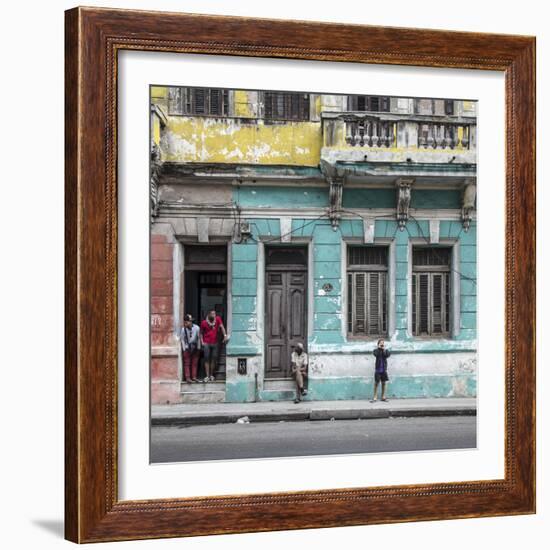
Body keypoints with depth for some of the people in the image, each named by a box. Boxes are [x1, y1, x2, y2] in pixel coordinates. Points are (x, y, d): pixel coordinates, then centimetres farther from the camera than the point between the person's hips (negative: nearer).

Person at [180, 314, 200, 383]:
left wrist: (198, 348, 3)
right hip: (187, 348, -2)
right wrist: (184, 349, -6)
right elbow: (182, 339, -4)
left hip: (195, 348, 2)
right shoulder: (183, 329, -15)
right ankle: (188, 377, 1)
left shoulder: (196, 328, -11)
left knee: (195, 363, 5)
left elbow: (198, 338, 2)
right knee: (187, 363, -1)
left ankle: (194, 377, 11)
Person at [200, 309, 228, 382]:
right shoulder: (204, 323, -4)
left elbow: (222, 327, -12)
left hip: (215, 343, 2)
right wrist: (202, 342, -5)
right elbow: (201, 333, 6)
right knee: (207, 359, -4)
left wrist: (225, 335, -25)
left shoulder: (218, 319, -2)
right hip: (206, 343, -2)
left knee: (214, 359, 5)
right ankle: (207, 376, -5)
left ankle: (211, 375, 16)